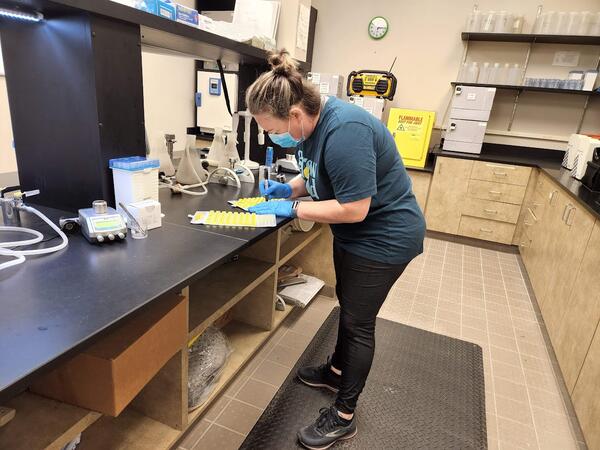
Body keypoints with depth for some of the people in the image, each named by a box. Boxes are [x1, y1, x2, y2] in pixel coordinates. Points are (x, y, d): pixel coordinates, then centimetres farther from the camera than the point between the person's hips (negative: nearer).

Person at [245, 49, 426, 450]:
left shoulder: (343, 131, -32)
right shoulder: (314, 121, -2)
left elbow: (354, 208, -31)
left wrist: (291, 209, -22)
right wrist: (289, 188, -4)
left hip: (383, 237, -9)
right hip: (355, 233, 9)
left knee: (359, 321, 3)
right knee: (347, 305, 23)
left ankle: (344, 417, 24)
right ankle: (338, 370, 47)